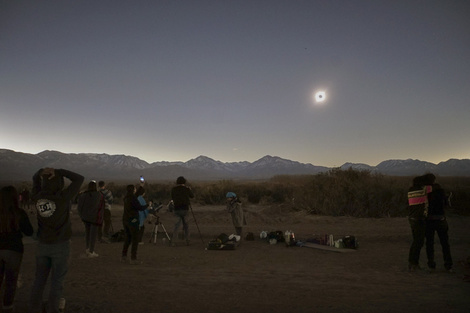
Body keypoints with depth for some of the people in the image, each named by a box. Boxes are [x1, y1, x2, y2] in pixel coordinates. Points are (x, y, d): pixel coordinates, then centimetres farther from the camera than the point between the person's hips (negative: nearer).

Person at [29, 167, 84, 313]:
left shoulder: (37, 197, -5)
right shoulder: (62, 197, -19)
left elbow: (35, 179, 13)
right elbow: (79, 179, -12)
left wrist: (41, 171, -6)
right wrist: (58, 171, -16)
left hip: (42, 245, 5)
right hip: (60, 246, -4)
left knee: (39, 280, 17)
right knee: (57, 282, 7)